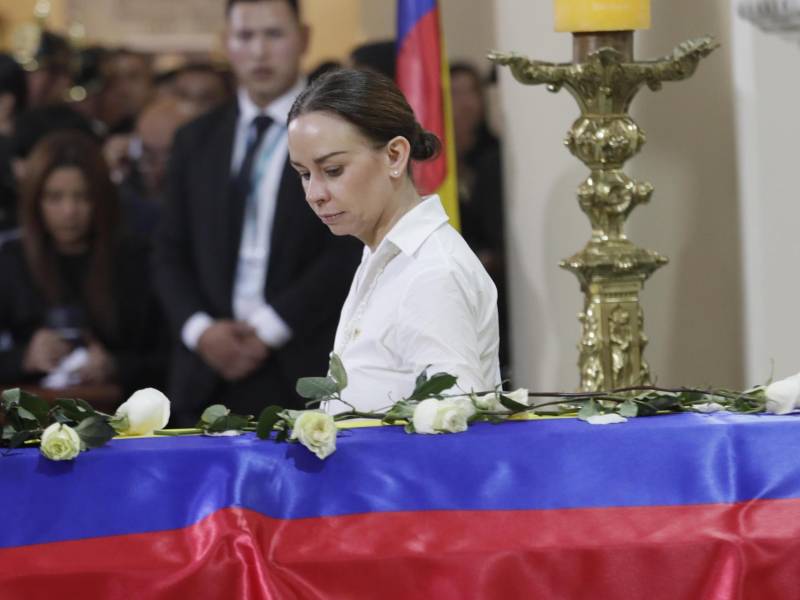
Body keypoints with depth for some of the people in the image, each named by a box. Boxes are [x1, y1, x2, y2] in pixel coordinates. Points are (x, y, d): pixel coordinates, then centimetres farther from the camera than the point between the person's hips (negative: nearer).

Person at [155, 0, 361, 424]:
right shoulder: (196, 142, 16)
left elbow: (350, 250, -6)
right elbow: (171, 252, 14)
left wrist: (270, 326, -11)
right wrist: (200, 328, -4)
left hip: (307, 372, -3)